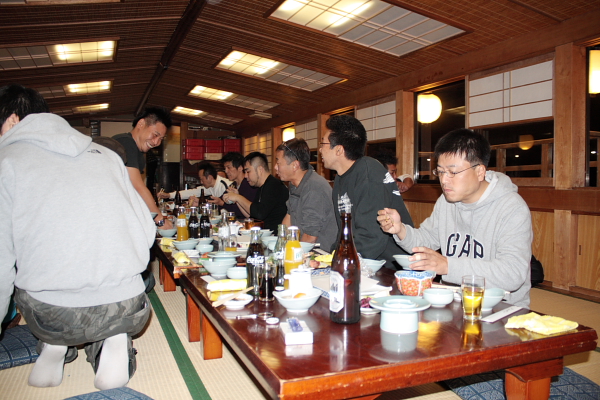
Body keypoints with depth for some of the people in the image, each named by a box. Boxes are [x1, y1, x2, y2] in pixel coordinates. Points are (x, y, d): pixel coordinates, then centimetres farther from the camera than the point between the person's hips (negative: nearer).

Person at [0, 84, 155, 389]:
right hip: (128, 311, 1)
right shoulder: (106, 154, 13)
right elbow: (147, 232, 11)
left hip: (50, 316, -1)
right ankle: (114, 340, 8)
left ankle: (55, 344, 11)